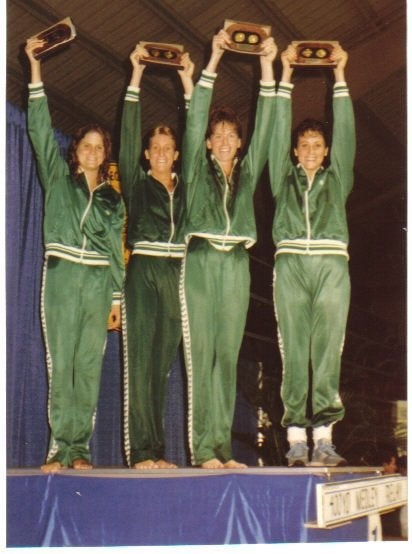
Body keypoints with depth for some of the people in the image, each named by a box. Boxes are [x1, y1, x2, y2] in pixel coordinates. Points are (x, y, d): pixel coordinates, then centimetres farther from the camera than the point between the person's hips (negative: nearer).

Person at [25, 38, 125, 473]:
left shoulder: (112, 199, 17)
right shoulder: (58, 178, 11)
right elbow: (40, 128, 4)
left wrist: (117, 296, 10)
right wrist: (35, 69, -1)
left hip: (98, 281, 2)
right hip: (61, 276, -2)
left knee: (90, 366, -2)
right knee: (61, 364, -7)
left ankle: (80, 448, 2)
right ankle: (60, 447, -5)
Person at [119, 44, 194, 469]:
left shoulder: (186, 186, 17)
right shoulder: (136, 183, 10)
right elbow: (129, 132, 4)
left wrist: (188, 84, 14)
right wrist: (136, 75, 2)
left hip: (177, 274, 3)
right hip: (143, 273, -3)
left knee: (164, 362, 3)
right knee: (141, 360, -8)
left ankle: (156, 450, 5)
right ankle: (141, 450, -11)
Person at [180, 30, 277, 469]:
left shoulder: (247, 170, 19)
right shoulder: (197, 168, 11)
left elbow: (264, 124, 13)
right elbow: (196, 116, 4)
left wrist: (267, 66, 7)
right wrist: (213, 61, -1)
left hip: (236, 264, 3)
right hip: (201, 261, -3)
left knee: (228, 355, 2)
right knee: (201, 354, -7)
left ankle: (223, 446, 4)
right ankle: (203, 449, -8)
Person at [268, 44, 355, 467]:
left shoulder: (337, 178, 20)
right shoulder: (284, 178, 19)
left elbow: (344, 130, 17)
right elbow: (280, 128, 17)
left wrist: (339, 74, 19)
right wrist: (286, 73, 19)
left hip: (331, 263, 0)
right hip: (291, 264, 0)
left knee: (328, 351, -7)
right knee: (293, 352, -5)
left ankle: (323, 437, -8)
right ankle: (296, 438, -5)